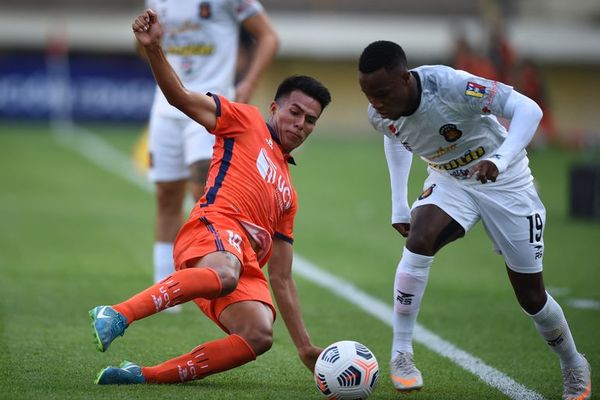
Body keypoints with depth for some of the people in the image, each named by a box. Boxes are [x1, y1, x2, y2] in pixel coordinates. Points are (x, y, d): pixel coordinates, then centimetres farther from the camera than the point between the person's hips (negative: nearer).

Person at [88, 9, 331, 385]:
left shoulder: (288, 194, 34)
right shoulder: (247, 121, 20)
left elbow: (282, 280, 31)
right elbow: (182, 97, 6)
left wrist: (305, 347, 24)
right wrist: (154, 48, -13)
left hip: (247, 263, 6)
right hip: (214, 227, -6)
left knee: (259, 335, -26)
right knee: (225, 274, -43)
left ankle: (144, 375, -23)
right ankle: (116, 315, -42)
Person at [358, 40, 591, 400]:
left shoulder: (449, 85, -35)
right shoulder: (381, 115, -17)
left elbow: (527, 109, -35)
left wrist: (500, 160, -50)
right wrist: (399, 205, 5)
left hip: (504, 182, -3)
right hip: (449, 181, 3)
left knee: (531, 294, 3)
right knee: (419, 239, -29)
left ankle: (574, 367, 31)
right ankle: (401, 355, -22)